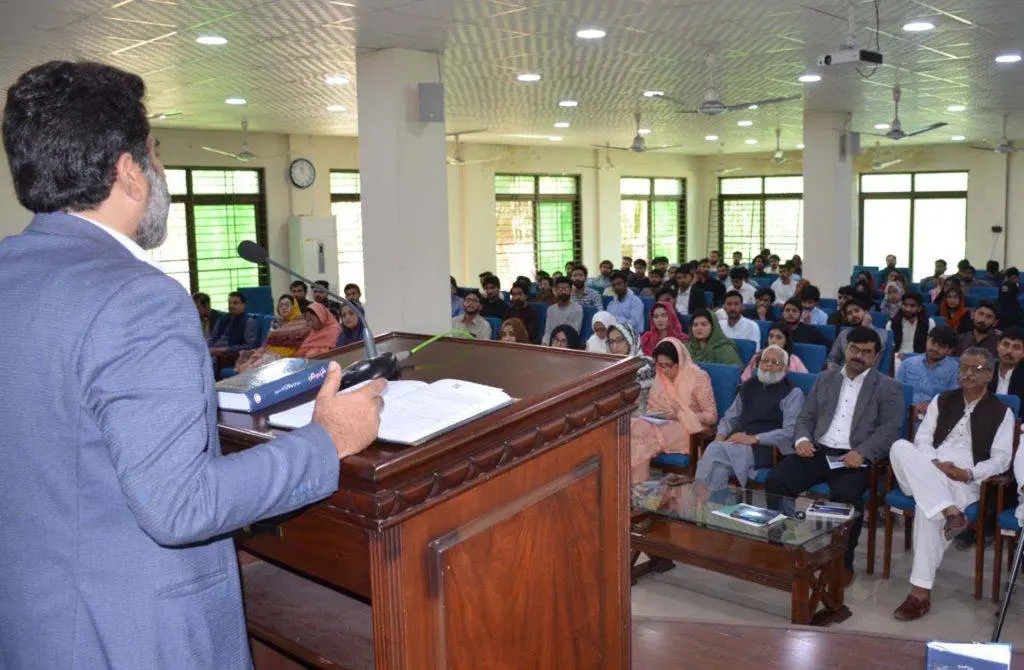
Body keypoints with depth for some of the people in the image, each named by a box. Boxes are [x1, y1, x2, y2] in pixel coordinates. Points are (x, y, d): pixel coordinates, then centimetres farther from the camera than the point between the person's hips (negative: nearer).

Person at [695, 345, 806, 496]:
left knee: (714, 450, -28)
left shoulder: (793, 392, 2)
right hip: (737, 442, 5)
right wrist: (720, 436, 1)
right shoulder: (750, 385, 21)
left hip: (764, 448, -4)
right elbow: (730, 417, 23)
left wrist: (754, 438, -17)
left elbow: (790, 432, -9)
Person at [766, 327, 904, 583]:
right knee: (775, 481, -22)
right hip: (818, 450, 4)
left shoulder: (889, 387, 7)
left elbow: (890, 429, -5)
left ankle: (843, 562, -14)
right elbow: (806, 416, 17)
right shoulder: (825, 379, 19)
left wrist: (862, 452, -22)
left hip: (854, 457, -3)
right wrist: (802, 439, -6)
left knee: (847, 495, -34)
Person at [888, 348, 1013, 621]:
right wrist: (936, 464, -10)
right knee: (900, 447, -31)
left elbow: (1001, 459, 2)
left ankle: (921, 590, -34)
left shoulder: (1001, 412, 10)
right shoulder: (942, 400, 18)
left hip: (966, 480, -3)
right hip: (928, 473, 4)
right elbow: (923, 438, 10)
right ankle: (950, 512, -43)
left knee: (927, 507, -36)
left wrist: (968, 474, -15)